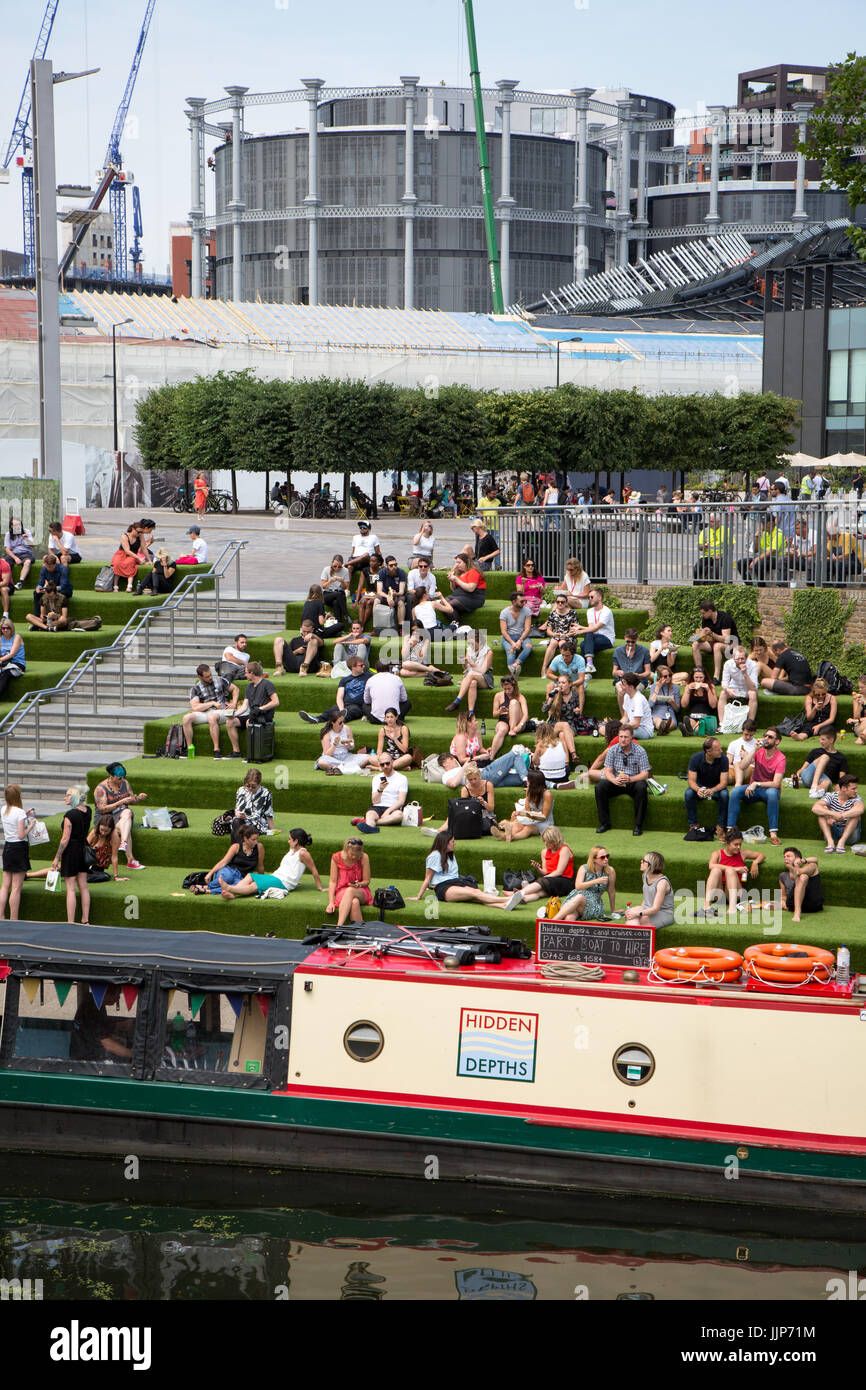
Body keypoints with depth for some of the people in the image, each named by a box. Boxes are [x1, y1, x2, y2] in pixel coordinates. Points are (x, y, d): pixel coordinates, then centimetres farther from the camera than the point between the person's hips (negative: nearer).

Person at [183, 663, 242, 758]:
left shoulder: (220, 681, 10)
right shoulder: (195, 689, 6)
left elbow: (235, 689, 21)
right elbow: (195, 707, -8)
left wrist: (234, 703, 4)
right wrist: (213, 703, -8)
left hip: (222, 712, -2)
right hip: (204, 713, 2)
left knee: (212, 717, -39)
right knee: (187, 718, -24)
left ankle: (216, 750, -37)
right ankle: (189, 748, -18)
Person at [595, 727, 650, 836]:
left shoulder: (640, 751, -8)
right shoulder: (613, 750, -2)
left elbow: (645, 774, -13)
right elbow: (607, 771, -5)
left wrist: (630, 779, -32)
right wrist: (615, 780, -29)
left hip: (634, 782, -2)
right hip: (616, 782, 2)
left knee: (641, 787, -36)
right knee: (600, 786, -24)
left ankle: (638, 825, -27)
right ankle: (604, 823, -15)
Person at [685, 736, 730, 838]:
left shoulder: (723, 759, -19)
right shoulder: (695, 758, -18)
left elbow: (723, 782, -22)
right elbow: (691, 781, -19)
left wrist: (713, 790, -44)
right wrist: (698, 789, -43)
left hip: (717, 788, 0)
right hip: (700, 786, 0)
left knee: (724, 794, -34)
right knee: (688, 793, -31)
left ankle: (720, 827, -22)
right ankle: (693, 825, -19)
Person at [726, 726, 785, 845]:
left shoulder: (780, 758, -11)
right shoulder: (759, 751, -1)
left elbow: (776, 784, -19)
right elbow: (743, 767, -14)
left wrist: (756, 784, -27)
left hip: (769, 788, -3)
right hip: (753, 788, 3)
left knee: (772, 793, -38)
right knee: (735, 791, -25)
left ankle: (773, 833, -36)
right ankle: (730, 830, -26)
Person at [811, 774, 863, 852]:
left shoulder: (856, 798, -8)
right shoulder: (831, 796, -6)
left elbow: (860, 810, -33)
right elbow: (814, 808, -23)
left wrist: (838, 817, -39)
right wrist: (833, 814, -39)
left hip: (849, 835, -1)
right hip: (831, 833, 1)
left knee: (855, 813, -23)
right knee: (823, 809, -18)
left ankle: (842, 842, -32)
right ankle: (830, 842, -32)